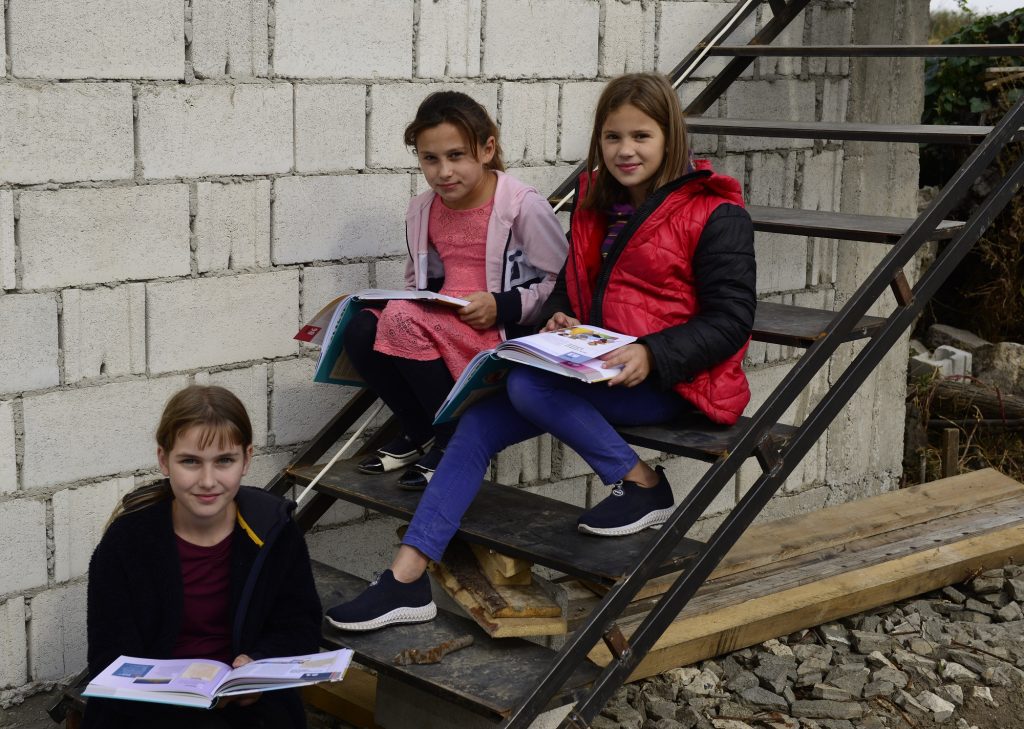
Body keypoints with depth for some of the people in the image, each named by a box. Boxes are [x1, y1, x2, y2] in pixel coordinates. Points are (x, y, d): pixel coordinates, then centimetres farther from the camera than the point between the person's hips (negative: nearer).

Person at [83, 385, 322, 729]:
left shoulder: (274, 530, -2)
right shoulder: (126, 538, -8)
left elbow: (301, 626, 8)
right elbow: (111, 657, -7)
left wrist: (259, 664, -15)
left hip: (252, 700, 3)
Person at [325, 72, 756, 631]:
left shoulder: (715, 217, -8)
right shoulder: (596, 207, 13)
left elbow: (730, 319, -12)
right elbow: (571, 288, 23)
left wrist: (650, 354, -25)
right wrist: (559, 320, -1)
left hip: (676, 379, -7)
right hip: (599, 370, 7)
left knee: (529, 386, -28)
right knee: (480, 421, -10)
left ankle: (643, 486, -12)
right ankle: (406, 579, -10)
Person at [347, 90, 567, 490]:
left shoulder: (522, 205, -10)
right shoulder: (422, 209, 8)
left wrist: (503, 306, -19)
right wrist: (402, 304, 0)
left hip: (505, 333, -6)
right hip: (441, 327, 6)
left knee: (404, 321, -30)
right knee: (360, 331, -20)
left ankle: (454, 441, -10)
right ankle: (420, 431, 3)